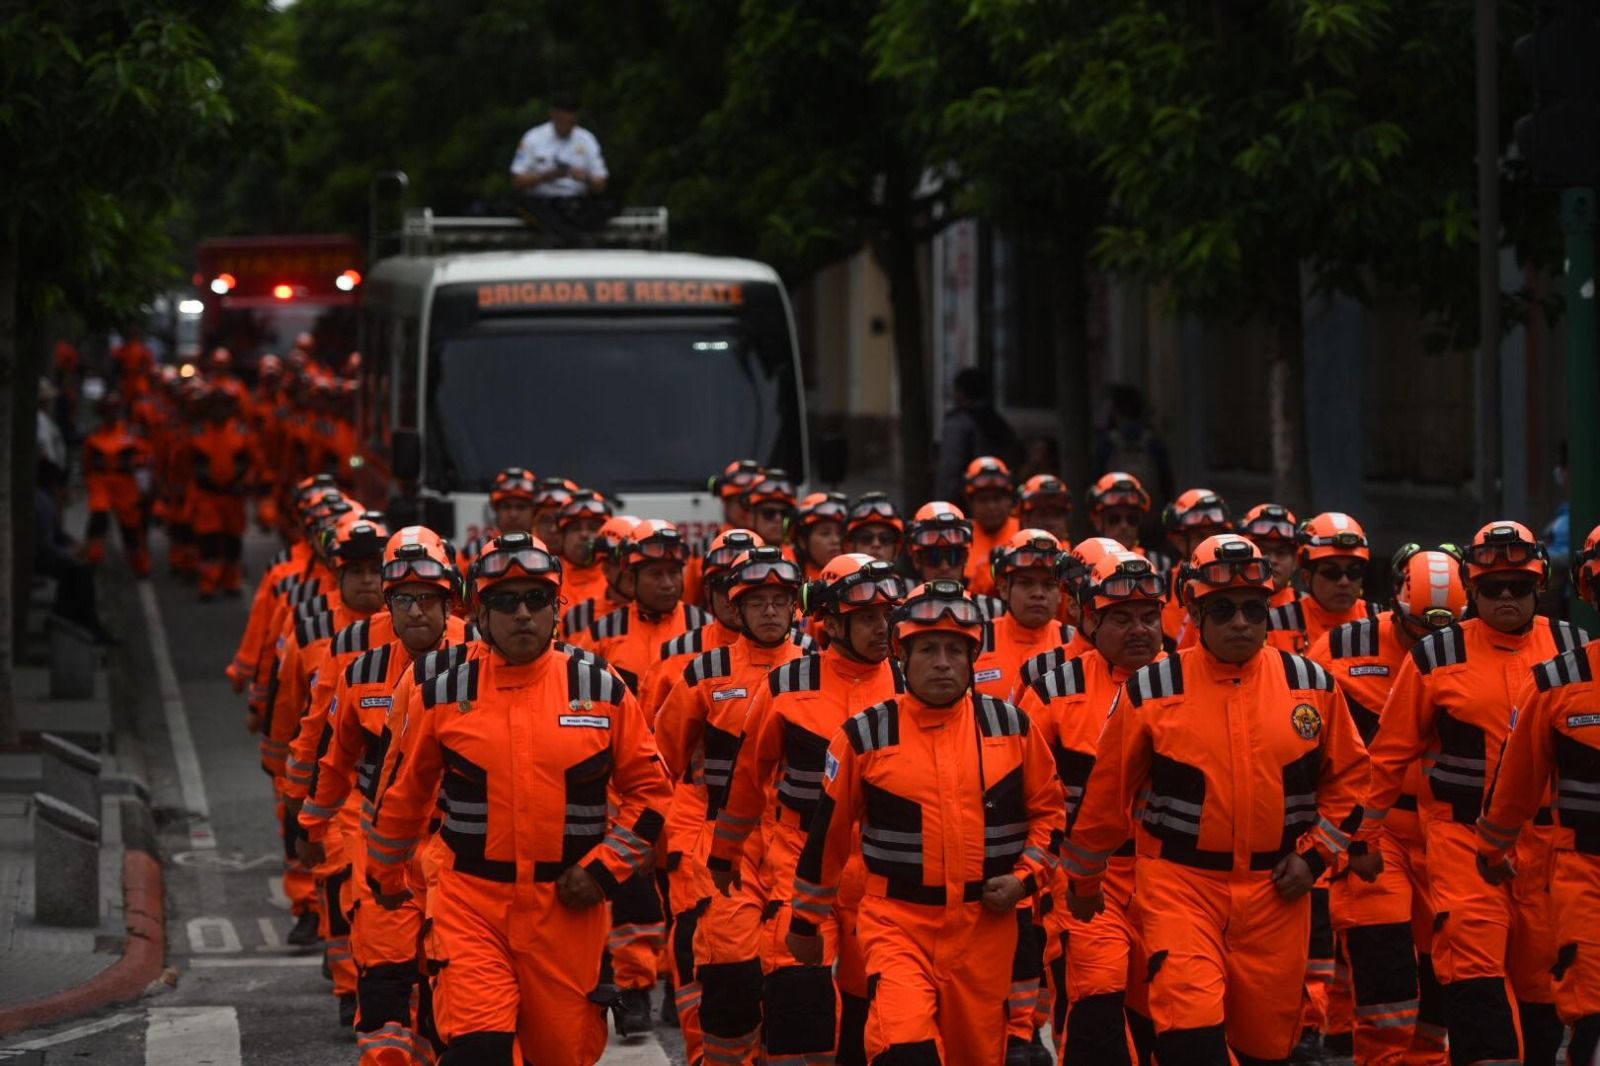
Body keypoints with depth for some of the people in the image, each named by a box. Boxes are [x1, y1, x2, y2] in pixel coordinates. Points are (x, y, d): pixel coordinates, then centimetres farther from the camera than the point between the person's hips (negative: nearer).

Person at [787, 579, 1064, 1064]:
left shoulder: (1011, 726, 3)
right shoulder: (865, 735, -2)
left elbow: (1048, 809, 15)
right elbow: (827, 833, 8)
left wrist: (1026, 877, 0)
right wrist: (806, 921, 14)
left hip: (985, 927, 2)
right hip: (896, 921, -2)